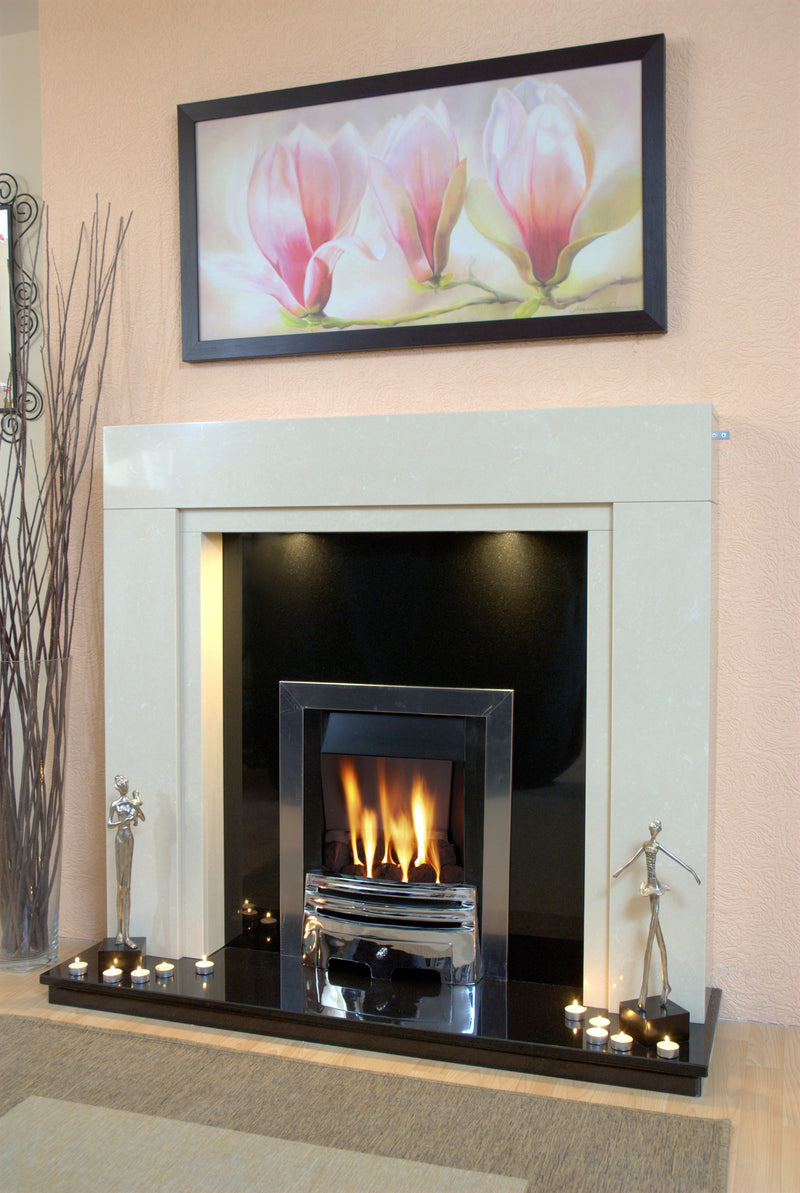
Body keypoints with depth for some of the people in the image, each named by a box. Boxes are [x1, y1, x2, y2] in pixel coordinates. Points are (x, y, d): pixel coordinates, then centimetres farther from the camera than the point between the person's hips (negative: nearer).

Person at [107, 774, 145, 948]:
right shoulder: (115, 804, -2)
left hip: (129, 837, 5)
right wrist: (125, 820, -17)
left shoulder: (132, 802, 12)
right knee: (120, 884, -4)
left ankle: (125, 934, 2)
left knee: (127, 885, 3)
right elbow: (109, 824, -7)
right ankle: (120, 932, 2)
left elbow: (143, 818, 14)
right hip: (120, 838, -5)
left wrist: (137, 806, -1)